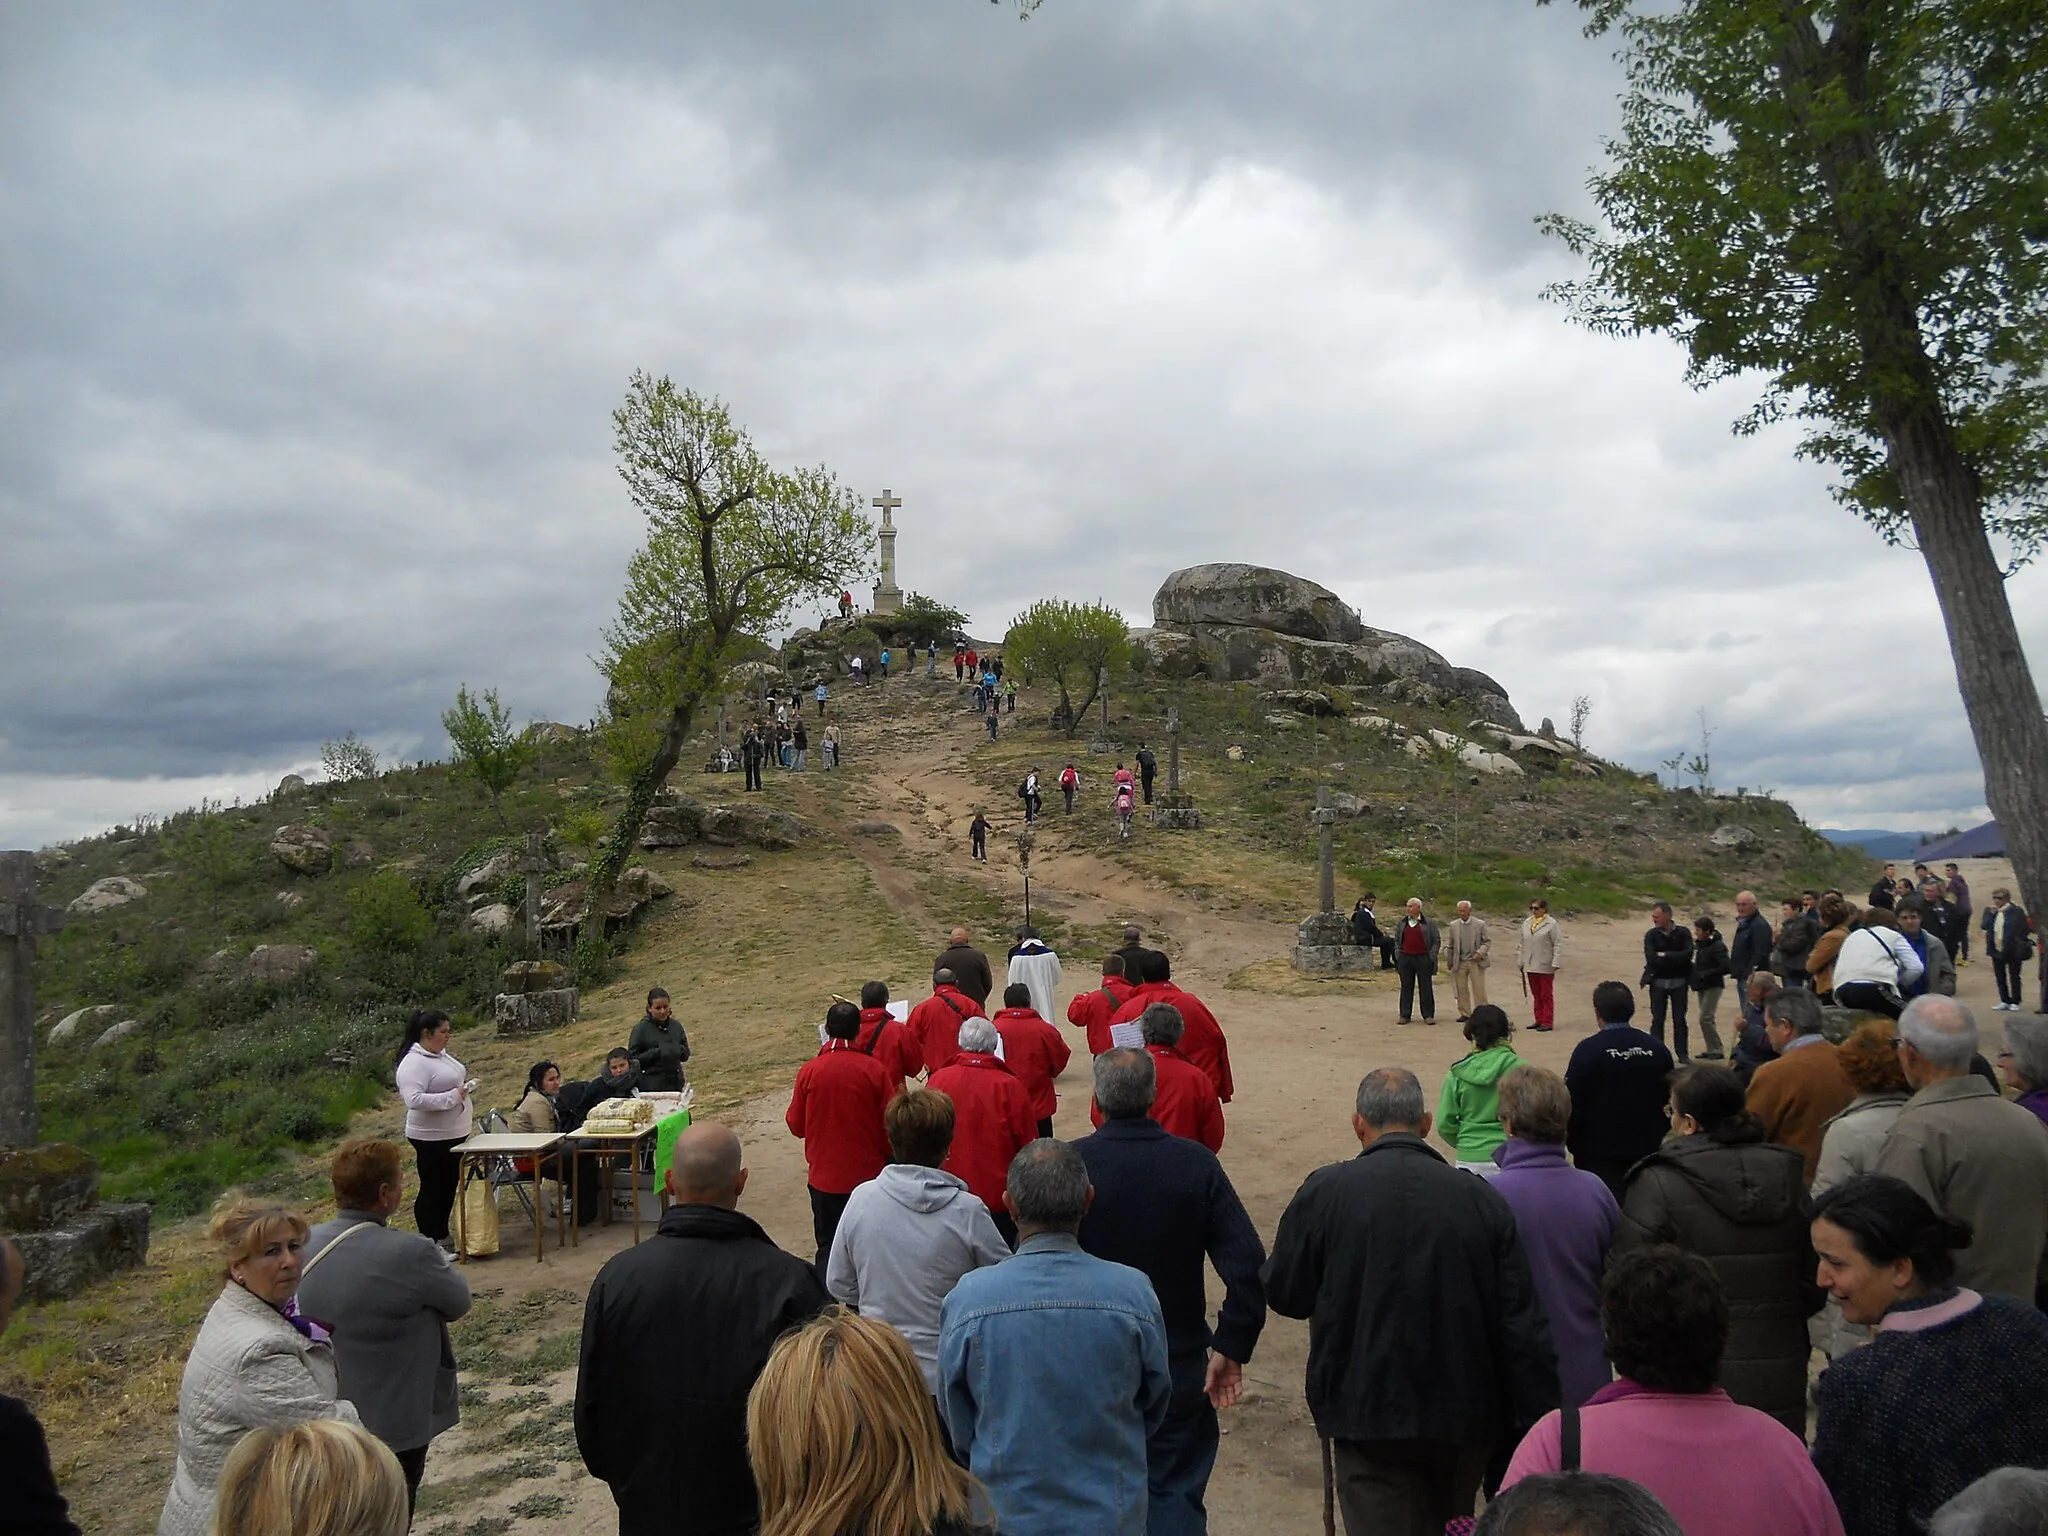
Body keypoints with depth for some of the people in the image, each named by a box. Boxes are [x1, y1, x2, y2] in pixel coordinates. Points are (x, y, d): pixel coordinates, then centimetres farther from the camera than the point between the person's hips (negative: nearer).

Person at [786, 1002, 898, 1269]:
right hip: (868, 1174, 0)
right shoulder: (875, 1069, -12)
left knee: (828, 1246, 12)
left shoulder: (809, 1071, -10)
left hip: (823, 1176, 0)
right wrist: (884, 1155, 13)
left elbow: (796, 1125, -1)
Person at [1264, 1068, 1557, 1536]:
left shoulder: (1324, 1192, -10)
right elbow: (1523, 1324, -5)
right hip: (1465, 1416, 4)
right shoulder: (1480, 1197, -5)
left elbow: (1284, 1295, -1)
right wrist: (1540, 1423, 2)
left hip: (1368, 1414, -3)